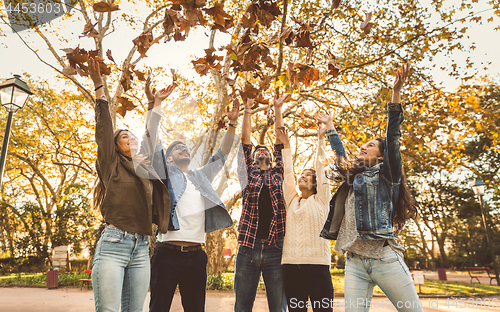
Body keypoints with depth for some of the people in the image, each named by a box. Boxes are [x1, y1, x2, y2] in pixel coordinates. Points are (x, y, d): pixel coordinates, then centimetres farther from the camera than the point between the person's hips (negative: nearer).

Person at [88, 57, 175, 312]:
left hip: (141, 249, 5)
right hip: (113, 244, -4)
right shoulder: (112, 164, 7)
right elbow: (104, 128, 0)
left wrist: (157, 103, 32)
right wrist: (99, 87, -3)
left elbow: (149, 136, 24)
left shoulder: (146, 168, 19)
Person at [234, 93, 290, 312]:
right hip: (248, 247, 0)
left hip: (275, 248, 0)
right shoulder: (249, 175, 14)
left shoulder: (278, 175, 15)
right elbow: (245, 143, 8)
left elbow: (280, 143, 11)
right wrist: (247, 111, 5)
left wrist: (277, 109, 10)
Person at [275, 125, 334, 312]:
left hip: (317, 263, -3)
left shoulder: (321, 200, 9)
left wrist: (321, 139, 10)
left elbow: (320, 167, 7)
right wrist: (286, 144, 19)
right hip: (291, 264, 3)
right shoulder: (291, 200, 17)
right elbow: (287, 172, 16)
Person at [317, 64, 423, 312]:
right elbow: (340, 154, 36)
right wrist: (329, 125, 45)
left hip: (385, 257, -5)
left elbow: (392, 138, -4)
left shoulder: (386, 175, 7)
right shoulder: (353, 177, 22)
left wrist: (396, 92, -10)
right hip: (355, 262, 5)